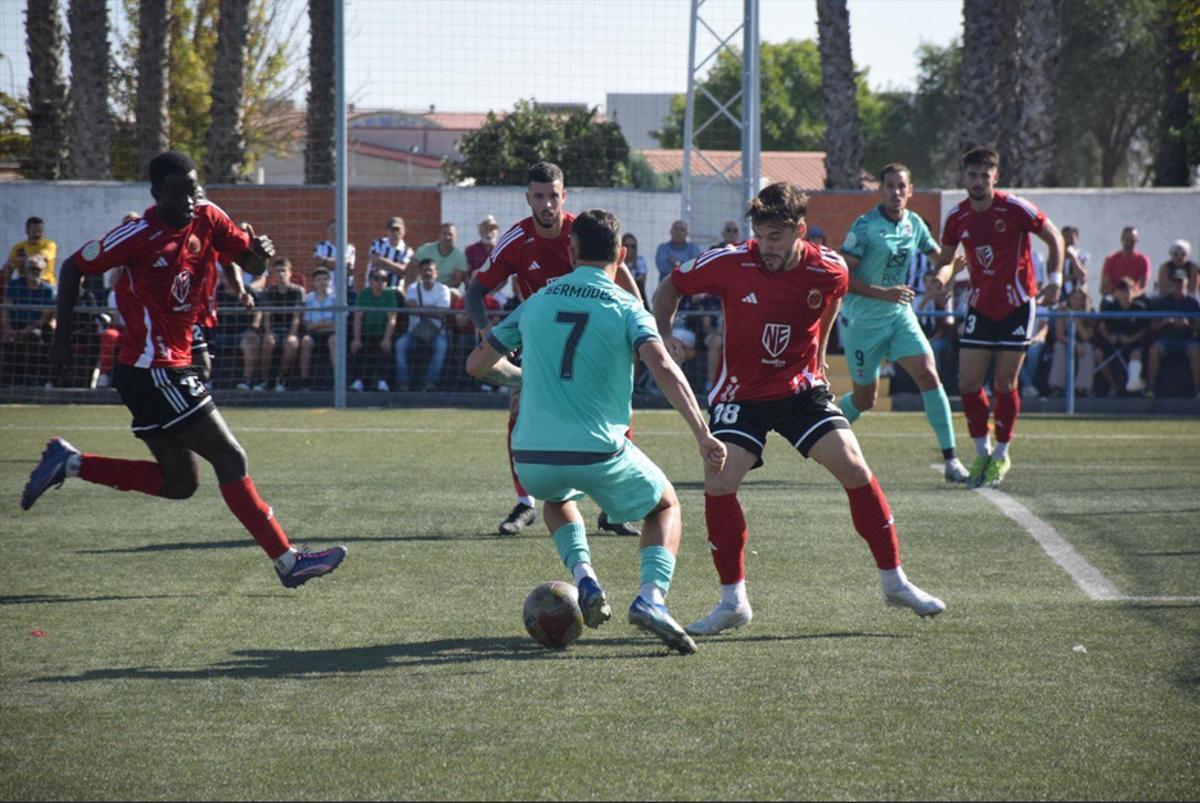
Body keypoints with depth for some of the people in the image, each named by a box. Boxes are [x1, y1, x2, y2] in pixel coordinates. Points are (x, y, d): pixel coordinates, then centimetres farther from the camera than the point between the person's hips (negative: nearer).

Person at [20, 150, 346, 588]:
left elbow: (248, 257, 5)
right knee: (230, 458, -9)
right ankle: (288, 561, -6)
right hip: (154, 371, -9)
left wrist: (259, 253, -20)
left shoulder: (207, 220, 2)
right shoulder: (139, 236, -15)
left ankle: (67, 463, 15)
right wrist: (62, 337, -2)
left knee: (179, 481, 11)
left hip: (170, 368, 9)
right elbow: (73, 268, -5)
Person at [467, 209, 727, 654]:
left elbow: (478, 364, 19)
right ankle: (651, 597, -4)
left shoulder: (537, 302, 12)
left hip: (532, 457, 3)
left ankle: (584, 579, 12)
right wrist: (702, 433, -22)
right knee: (666, 506, 22)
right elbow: (663, 366, -17)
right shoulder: (625, 307, 0)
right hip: (599, 453, -3)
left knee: (557, 496, 38)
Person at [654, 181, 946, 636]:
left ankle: (894, 582, 4)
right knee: (718, 484, -17)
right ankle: (733, 602, -1)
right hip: (740, 393, -1)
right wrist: (664, 332, -17)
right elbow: (670, 288, -1)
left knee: (854, 468, -12)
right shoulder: (729, 264, -18)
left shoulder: (829, 270, -13)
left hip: (801, 389, 1)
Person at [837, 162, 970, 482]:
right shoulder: (864, 227, -15)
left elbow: (938, 254, 21)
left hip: (900, 315, 4)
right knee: (865, 398, 4)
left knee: (928, 376, -14)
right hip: (863, 320, -4)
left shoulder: (914, 224, 4)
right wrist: (883, 293, -25)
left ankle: (950, 458, -12)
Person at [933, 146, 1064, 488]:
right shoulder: (957, 217, 0)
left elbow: (1054, 237, -2)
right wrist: (942, 276, -11)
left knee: (1004, 383, -3)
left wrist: (1054, 280, -14)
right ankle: (981, 451, 13)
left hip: (1017, 305, -4)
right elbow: (947, 260, 13)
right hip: (980, 307, 4)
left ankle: (1001, 454, 12)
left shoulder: (1015, 208, -12)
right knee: (968, 383, -3)